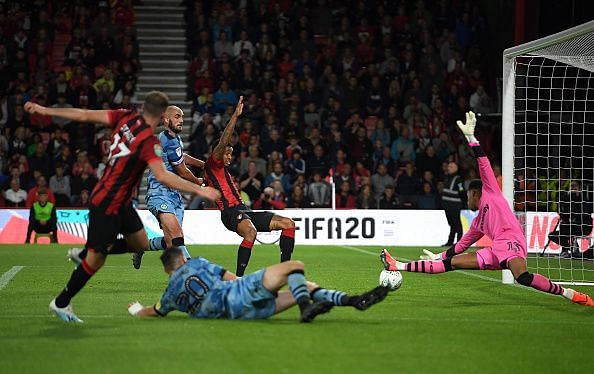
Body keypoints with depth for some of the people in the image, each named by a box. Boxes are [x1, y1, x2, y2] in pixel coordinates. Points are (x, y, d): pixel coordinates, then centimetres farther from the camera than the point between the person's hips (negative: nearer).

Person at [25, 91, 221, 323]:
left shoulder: (126, 118, -2)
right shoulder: (149, 141, -24)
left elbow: (85, 115, -1)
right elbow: (162, 176, -35)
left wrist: (44, 110, 5)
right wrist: (198, 190, -31)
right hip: (107, 205, -9)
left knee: (140, 243, 17)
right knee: (96, 259, 2)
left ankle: (84, 254, 28)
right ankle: (61, 304, 17)